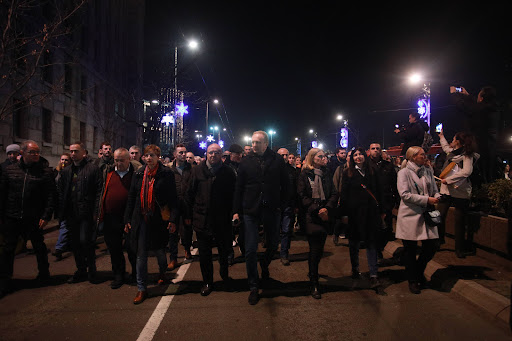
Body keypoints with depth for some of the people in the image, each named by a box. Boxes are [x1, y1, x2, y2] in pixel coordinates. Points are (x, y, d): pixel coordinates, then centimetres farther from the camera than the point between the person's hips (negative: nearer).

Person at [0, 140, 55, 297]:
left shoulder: (46, 171, -3)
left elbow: (50, 196, -5)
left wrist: (46, 216, -11)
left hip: (34, 219, -2)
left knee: (39, 247, 13)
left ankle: (44, 274, 33)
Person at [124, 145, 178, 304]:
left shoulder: (166, 174, -6)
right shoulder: (138, 174, 6)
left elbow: (173, 198, -8)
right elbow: (131, 198, 11)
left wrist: (172, 219, -14)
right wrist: (127, 219, 7)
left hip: (159, 219, -3)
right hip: (141, 219, 3)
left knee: (159, 250, 14)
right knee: (141, 254, 3)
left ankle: (162, 273, 45)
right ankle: (142, 289, 13)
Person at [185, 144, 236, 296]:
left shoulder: (228, 172, -1)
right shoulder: (198, 170, 1)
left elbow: (233, 195, 1)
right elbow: (190, 193, 5)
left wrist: (232, 212, -3)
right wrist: (192, 212, 3)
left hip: (223, 220, 0)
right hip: (203, 219, 1)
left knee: (224, 251, 14)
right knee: (204, 253, 9)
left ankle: (224, 274, 40)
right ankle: (207, 282, 25)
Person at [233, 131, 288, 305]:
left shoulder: (277, 160, 1)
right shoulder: (246, 161, 2)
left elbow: (285, 185, 6)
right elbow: (239, 187, 4)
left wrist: (280, 204, -1)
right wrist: (236, 210, 0)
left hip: (272, 210, 1)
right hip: (250, 210, -1)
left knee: (273, 245, 14)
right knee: (250, 250, -1)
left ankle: (264, 266, 47)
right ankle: (253, 287, 14)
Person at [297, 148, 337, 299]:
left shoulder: (326, 173, 13)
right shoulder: (304, 175, 0)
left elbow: (334, 193, 7)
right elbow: (302, 196, -6)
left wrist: (327, 208, -9)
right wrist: (317, 210, -13)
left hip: (325, 215, 4)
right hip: (311, 216, -4)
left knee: (319, 247, 7)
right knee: (315, 248, -5)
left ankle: (312, 273, 33)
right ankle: (314, 283, 4)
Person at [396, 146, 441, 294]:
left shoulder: (428, 171, 13)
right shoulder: (404, 173, -5)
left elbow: (435, 191, 16)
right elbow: (405, 194, -15)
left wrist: (436, 198, -8)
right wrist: (427, 199, -17)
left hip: (426, 215, 5)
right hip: (410, 215, -5)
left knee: (432, 246, 3)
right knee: (410, 250, 4)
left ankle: (419, 271, 31)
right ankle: (412, 280, 22)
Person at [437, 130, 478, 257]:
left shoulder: (467, 155, -7)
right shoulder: (452, 152, 14)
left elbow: (466, 171, -21)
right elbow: (446, 147, 40)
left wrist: (448, 179, -18)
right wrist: (441, 136, 51)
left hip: (460, 191, -6)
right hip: (446, 190, 6)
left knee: (459, 221, 1)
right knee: (439, 216, 3)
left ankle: (460, 248, 12)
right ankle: (439, 240, 22)